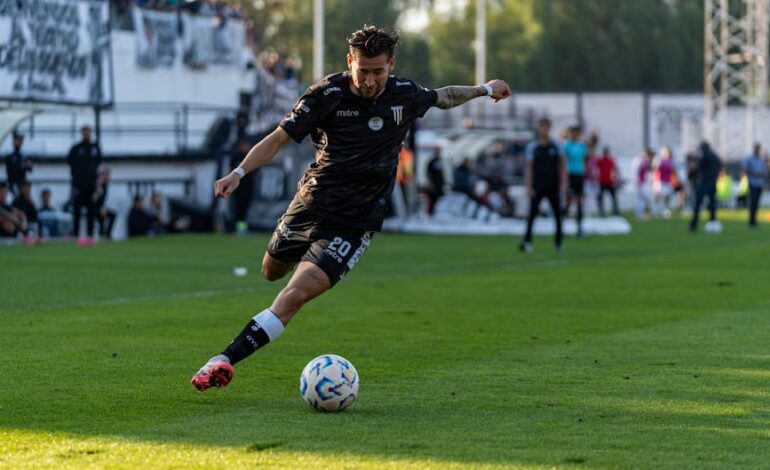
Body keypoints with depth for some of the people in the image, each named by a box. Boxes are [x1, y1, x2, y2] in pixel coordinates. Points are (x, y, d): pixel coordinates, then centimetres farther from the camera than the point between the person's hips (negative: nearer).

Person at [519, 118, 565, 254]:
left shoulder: (555, 146, 3)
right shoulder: (532, 147, 2)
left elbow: (561, 166, 6)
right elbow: (529, 167, 1)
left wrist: (562, 184, -1)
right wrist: (528, 186, -7)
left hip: (553, 186, 1)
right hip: (538, 186, -1)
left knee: (557, 214, 7)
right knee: (532, 213, -11)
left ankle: (558, 242, 21)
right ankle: (527, 241, -16)